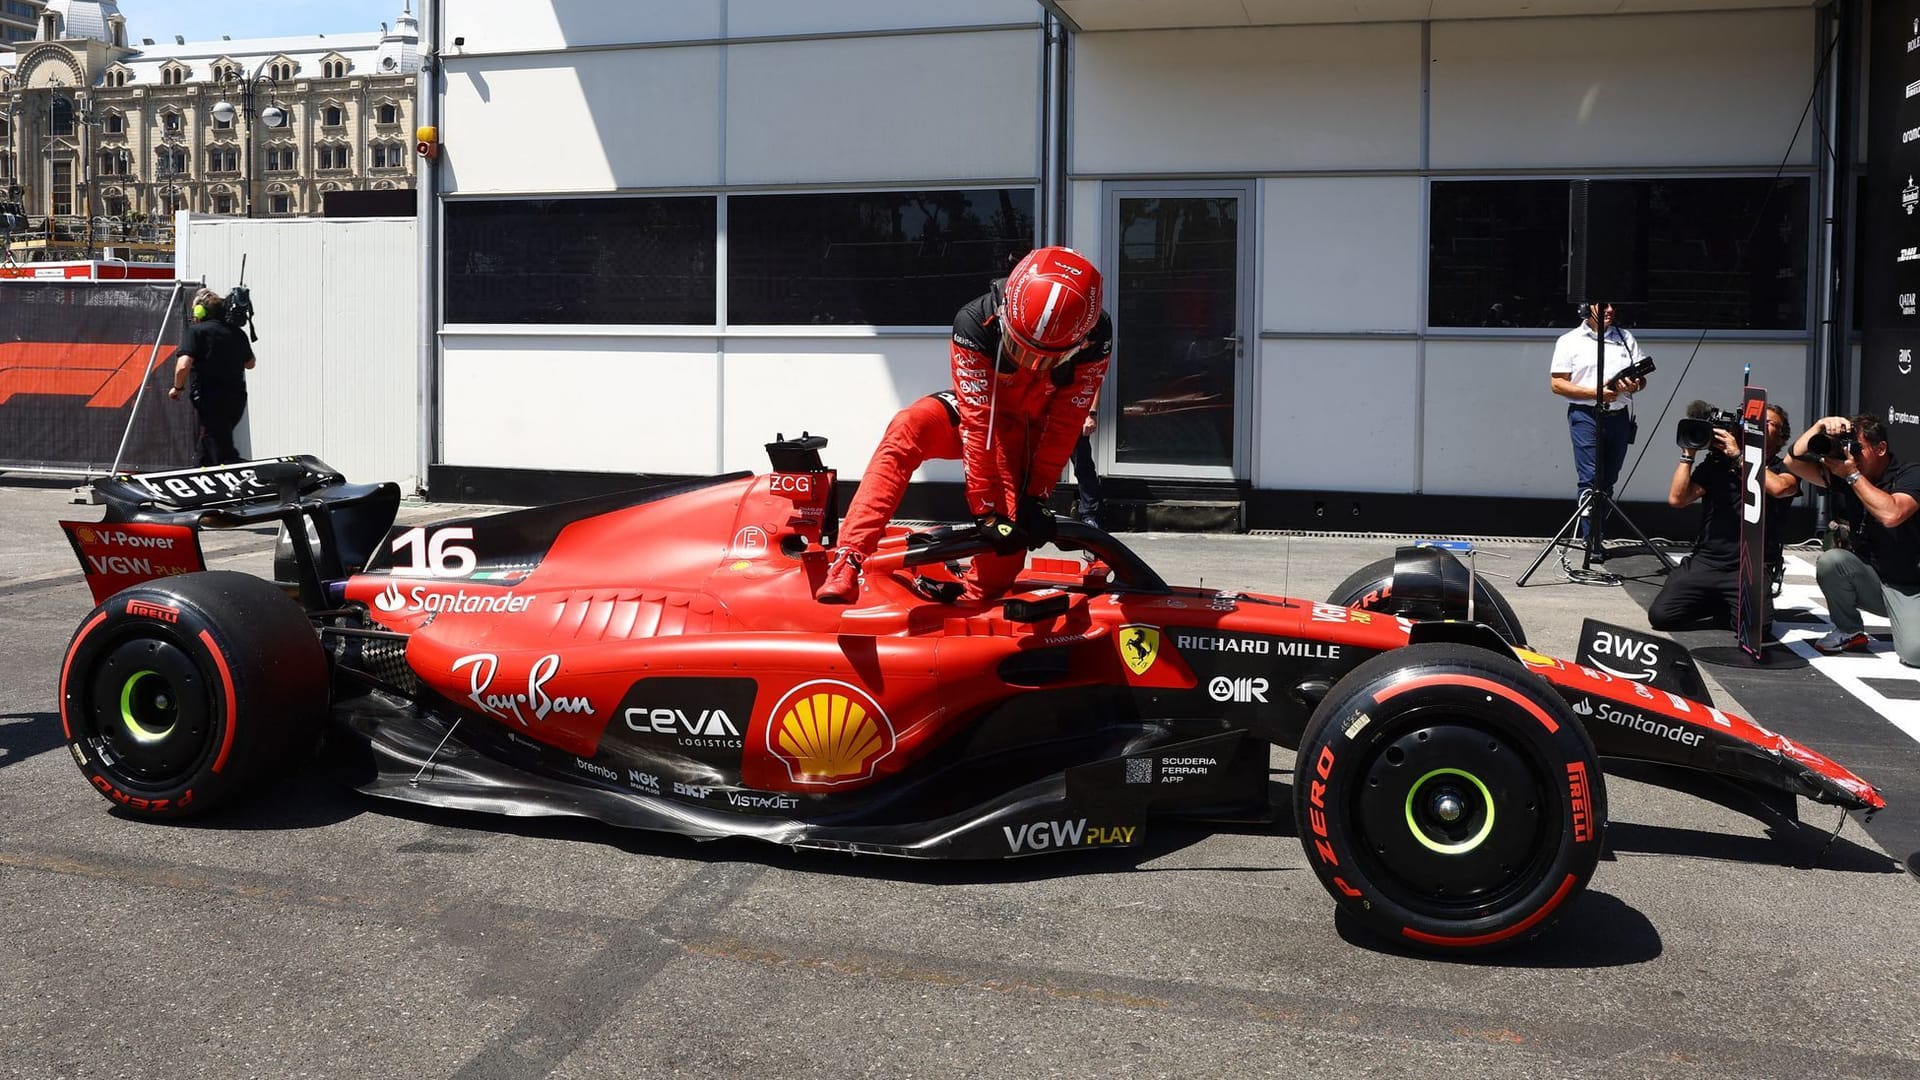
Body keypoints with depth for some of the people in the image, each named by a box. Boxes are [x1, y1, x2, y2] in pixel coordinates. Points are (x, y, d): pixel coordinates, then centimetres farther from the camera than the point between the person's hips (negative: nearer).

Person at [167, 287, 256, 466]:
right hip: (236, 399, 7)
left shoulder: (195, 331, -8)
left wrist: (177, 387, -1)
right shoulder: (237, 333, 9)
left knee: (224, 455, -9)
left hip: (210, 399, -7)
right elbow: (250, 363, 23)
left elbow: (183, 365, -19)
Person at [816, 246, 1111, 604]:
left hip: (1035, 430, 1)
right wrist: (985, 510, -33)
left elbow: (1065, 423, -19)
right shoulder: (975, 324, -32)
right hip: (980, 410, -1)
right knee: (907, 431, -32)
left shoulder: (1095, 339, -26)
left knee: (1015, 527, -23)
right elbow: (977, 421, -33)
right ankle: (846, 564, -39)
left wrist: (1036, 497, -21)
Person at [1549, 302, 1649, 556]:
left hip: (1619, 417, 4)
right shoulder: (1570, 341, 4)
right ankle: (1592, 541, -8)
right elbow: (1557, 383, -2)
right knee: (1590, 479, -10)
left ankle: (1598, 536, 13)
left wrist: (1634, 385, -9)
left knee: (1608, 480, 7)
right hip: (1586, 416, -4)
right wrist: (1596, 393, -13)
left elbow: (1642, 379, 16)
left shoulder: (1626, 338, 16)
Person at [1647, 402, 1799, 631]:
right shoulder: (1715, 464, 13)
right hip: (1705, 561, 2)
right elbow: (1677, 499, 2)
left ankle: (1728, 609, 9)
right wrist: (1689, 452, 1)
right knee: (1660, 615, -17)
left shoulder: (1784, 470, 7)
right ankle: (1713, 604, 13)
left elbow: (1778, 488, -19)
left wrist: (1738, 455, -11)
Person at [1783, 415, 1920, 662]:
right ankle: (1850, 632, -4)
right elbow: (1794, 461, -4)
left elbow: (1891, 515, -32)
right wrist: (1820, 426, -15)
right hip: (1871, 582, 5)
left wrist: (1853, 475, -25)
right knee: (1831, 560, -26)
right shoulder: (1843, 473, 1)